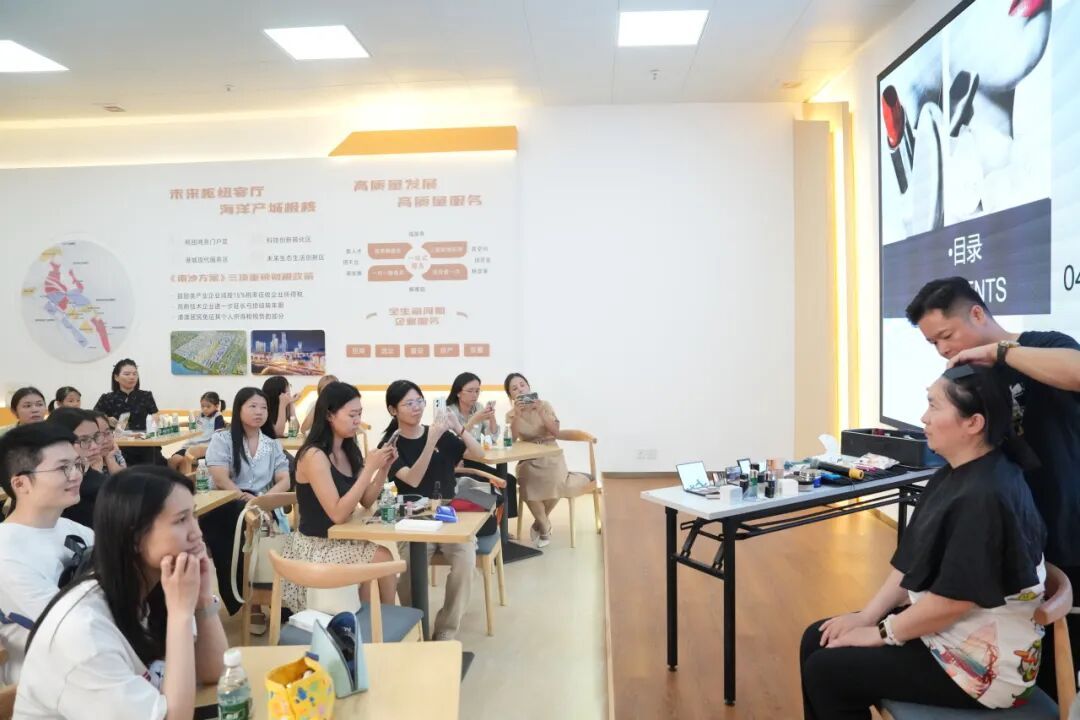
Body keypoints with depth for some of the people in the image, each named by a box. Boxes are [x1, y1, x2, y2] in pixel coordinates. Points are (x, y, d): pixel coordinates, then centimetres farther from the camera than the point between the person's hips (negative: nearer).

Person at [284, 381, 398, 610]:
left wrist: (384, 468, -6)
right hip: (315, 546, -6)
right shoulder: (314, 456, -19)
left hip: (341, 540, 7)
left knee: (382, 561, -18)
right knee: (383, 559, -18)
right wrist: (370, 468, -25)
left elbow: (366, 501, 9)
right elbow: (338, 514, -24)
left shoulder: (348, 450, 5)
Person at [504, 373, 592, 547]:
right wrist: (517, 414, -23)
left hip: (551, 456, 0)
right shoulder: (511, 414, 6)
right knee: (530, 482, -33)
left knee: (553, 482, -33)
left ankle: (539, 523, -5)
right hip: (528, 459, 1)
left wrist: (541, 412, -19)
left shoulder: (545, 405, 3)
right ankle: (545, 526, -9)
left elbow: (556, 432, -8)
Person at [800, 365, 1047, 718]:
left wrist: (882, 633, -13)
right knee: (817, 640, 7)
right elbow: (912, 560, 8)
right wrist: (868, 615, 1)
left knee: (825, 672, -9)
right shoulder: (952, 475, 4)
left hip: (982, 662, -9)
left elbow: (954, 598, -26)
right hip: (938, 627, 9)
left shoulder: (985, 496, -27)